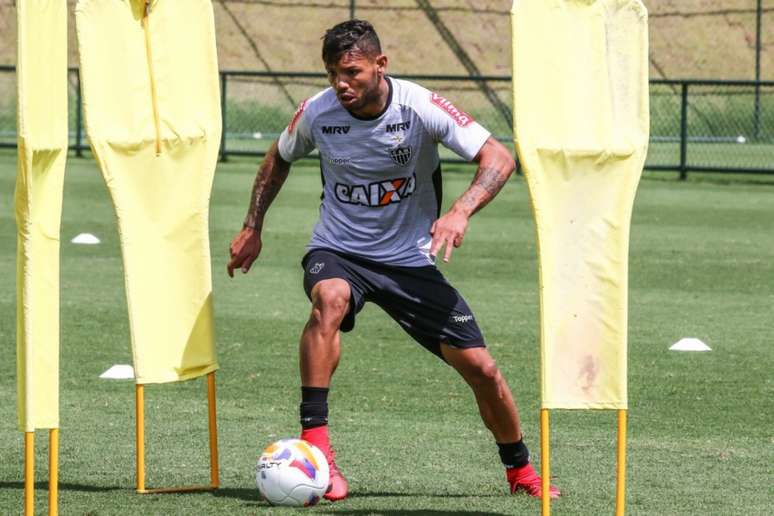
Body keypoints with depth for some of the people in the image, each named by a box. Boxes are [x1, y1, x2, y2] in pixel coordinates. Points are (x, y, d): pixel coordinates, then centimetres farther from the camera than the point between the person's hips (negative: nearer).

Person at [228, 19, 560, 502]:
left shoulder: (420, 107, -17)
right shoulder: (318, 112, -10)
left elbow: (499, 158, -19)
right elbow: (280, 158, 13)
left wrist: (460, 212, -35)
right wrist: (252, 229, 9)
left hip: (410, 260, 0)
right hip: (337, 251, 0)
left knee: (480, 367, -5)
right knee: (330, 299, -37)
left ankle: (521, 471, 21)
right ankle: (314, 442, -35)